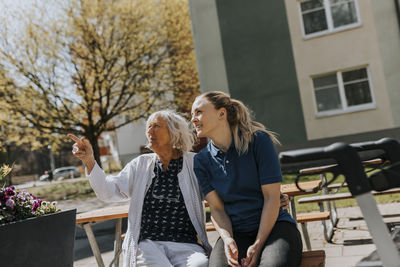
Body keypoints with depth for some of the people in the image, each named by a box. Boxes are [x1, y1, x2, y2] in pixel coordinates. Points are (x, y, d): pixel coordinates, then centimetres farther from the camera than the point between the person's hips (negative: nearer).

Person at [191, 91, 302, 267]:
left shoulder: (258, 140, -4)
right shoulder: (201, 161, 6)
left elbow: (272, 197, -7)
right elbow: (216, 208, 4)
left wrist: (258, 245, -14)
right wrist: (227, 239, -16)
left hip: (273, 226, -2)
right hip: (236, 232, 2)